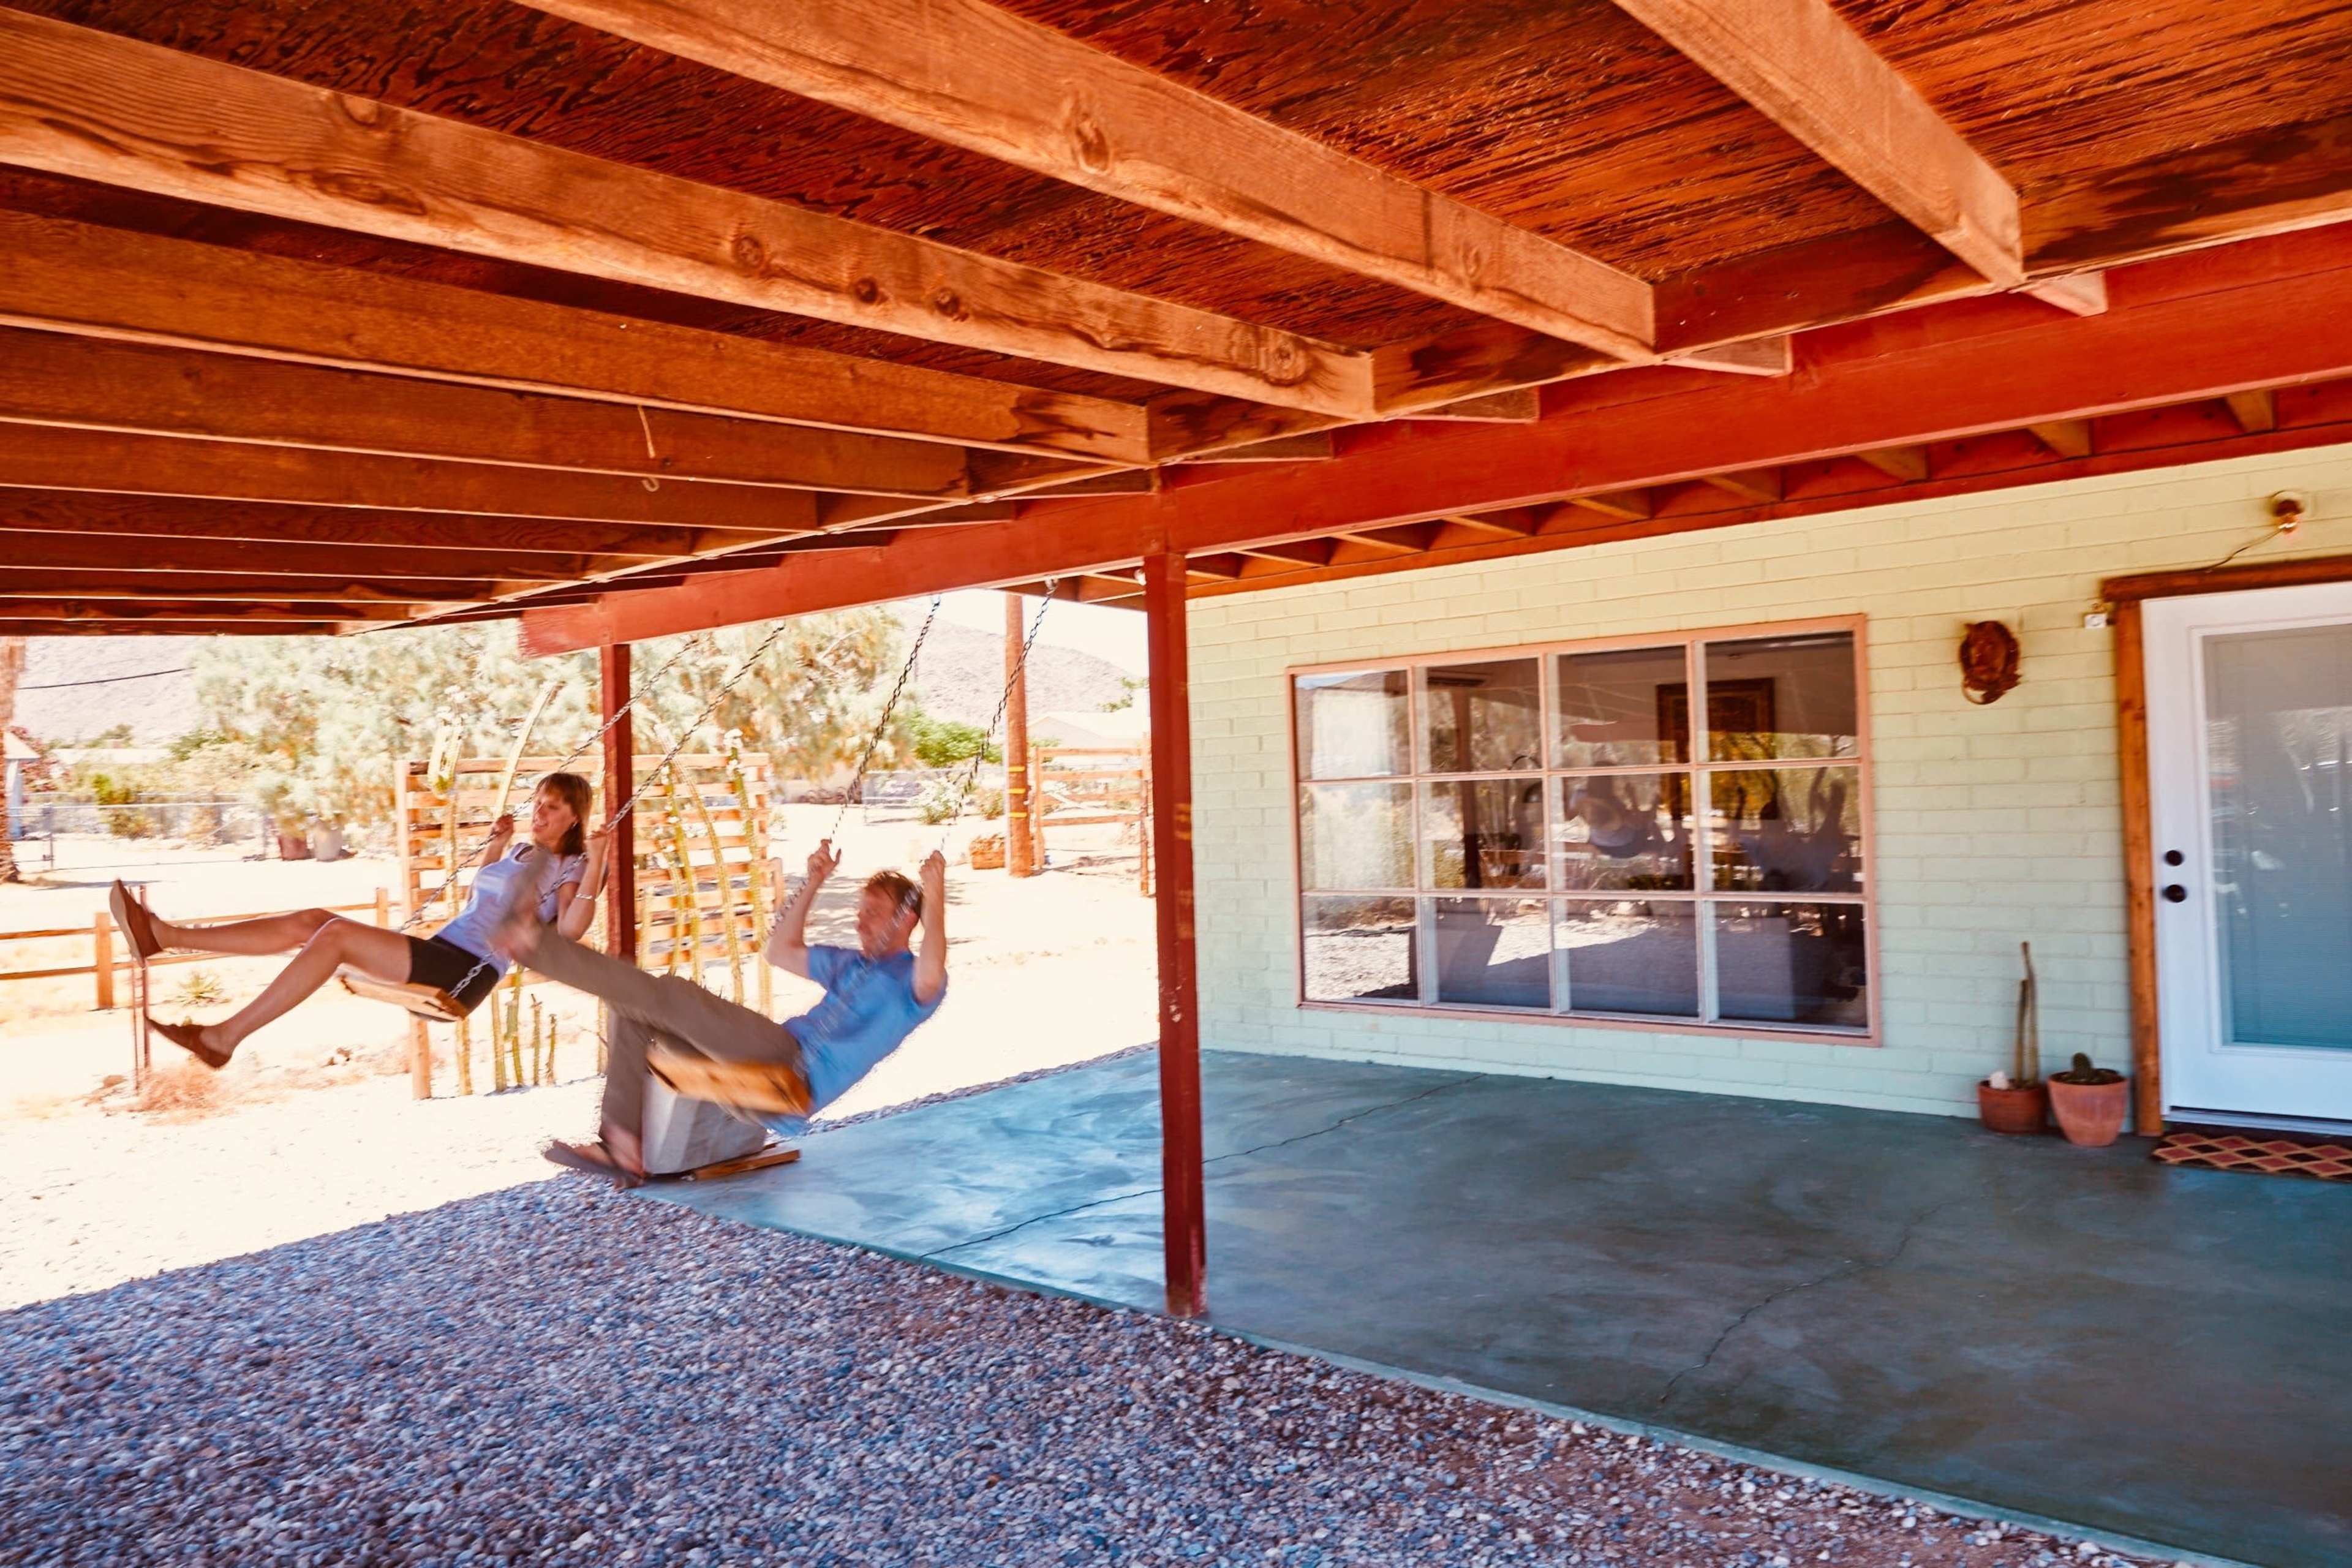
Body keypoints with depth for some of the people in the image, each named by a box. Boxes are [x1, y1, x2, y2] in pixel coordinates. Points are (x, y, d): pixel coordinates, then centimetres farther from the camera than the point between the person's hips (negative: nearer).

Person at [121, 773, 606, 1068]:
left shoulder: (568, 867, -2)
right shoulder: (522, 854, 22)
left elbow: (569, 930, -22)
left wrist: (595, 867, -31)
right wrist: (496, 846, 29)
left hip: (466, 972, -9)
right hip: (438, 952, 9)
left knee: (338, 933, -23)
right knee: (312, 921, -4)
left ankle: (225, 1036, -20)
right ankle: (163, 935, -8)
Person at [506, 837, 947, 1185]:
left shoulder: (912, 982, 0)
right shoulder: (850, 964, 28)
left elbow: (931, 978, -27)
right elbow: (780, 952, 36)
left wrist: (934, 899, -30)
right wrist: (814, 883, 29)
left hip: (802, 1074, -10)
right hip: (778, 1059, 10)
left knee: (674, 997, -21)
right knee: (633, 1009, 6)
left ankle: (538, 944, -18)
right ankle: (621, 1147, -6)